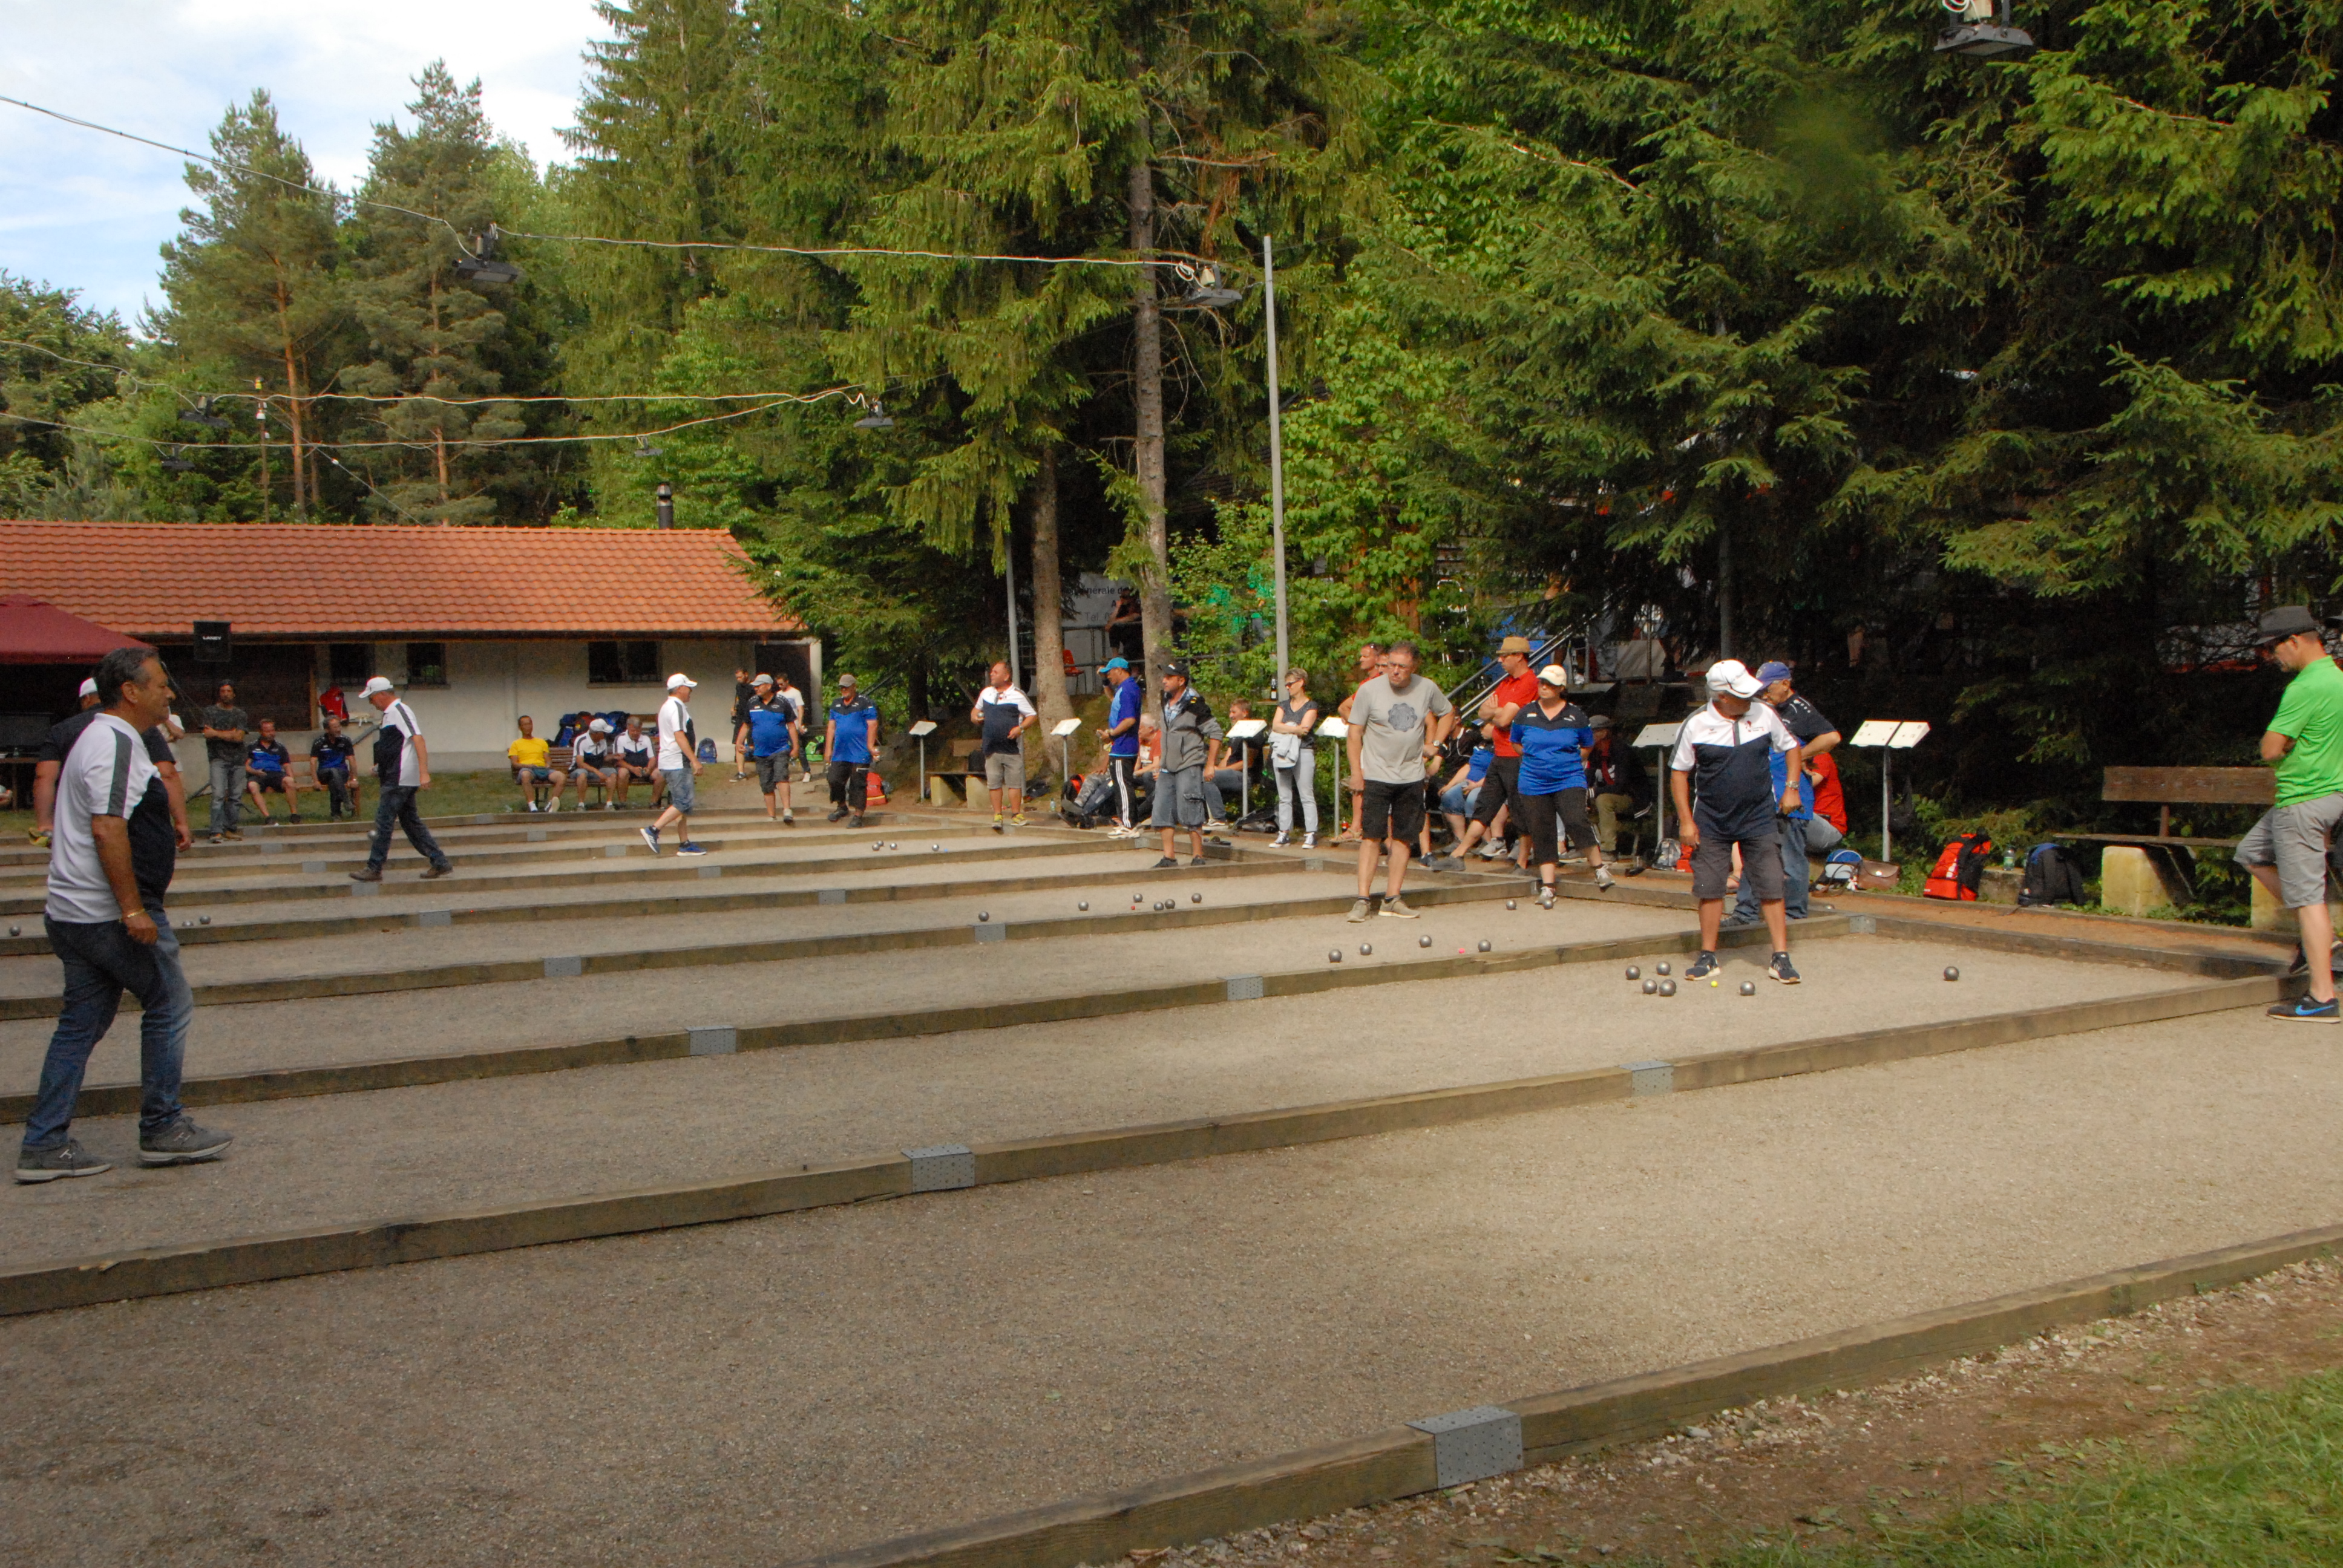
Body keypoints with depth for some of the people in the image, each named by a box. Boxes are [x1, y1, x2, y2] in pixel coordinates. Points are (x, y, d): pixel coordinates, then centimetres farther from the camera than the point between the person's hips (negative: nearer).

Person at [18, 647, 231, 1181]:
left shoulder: (98, 737, 18)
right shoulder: (117, 743, -16)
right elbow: (108, 827, -24)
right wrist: (133, 908, -24)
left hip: (72, 913, 10)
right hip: (109, 914, -10)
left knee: (81, 1022, 11)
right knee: (169, 1006, 1)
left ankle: (44, 1146, 12)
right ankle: (163, 1131, 8)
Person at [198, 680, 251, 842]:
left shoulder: (241, 714, 14)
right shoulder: (210, 712, 9)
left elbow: (239, 737, 1)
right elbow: (208, 734, -4)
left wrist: (217, 733, -1)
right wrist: (231, 734, -1)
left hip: (238, 759, 3)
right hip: (218, 758, -3)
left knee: (236, 796, 0)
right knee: (218, 795, -13)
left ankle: (230, 829, 7)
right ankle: (217, 832, -17)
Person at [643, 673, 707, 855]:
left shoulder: (667, 707, 20)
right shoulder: (677, 707, -13)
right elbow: (680, 737, -21)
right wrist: (695, 760, -21)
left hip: (667, 763, 11)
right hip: (677, 763, -11)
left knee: (682, 803, 10)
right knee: (683, 803, -11)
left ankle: (685, 844, 10)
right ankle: (653, 830, -14)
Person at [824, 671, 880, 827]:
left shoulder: (865, 703, -3)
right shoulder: (836, 705, 16)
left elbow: (872, 725, -8)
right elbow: (831, 726, 19)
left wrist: (870, 746, -15)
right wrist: (828, 748, 13)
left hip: (859, 754, -6)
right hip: (840, 753, 6)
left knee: (858, 784, -5)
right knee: (835, 780, 6)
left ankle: (857, 816, -1)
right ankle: (841, 807, 28)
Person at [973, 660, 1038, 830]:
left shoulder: (1017, 695, -3)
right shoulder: (986, 693, 13)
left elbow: (1033, 717, -2)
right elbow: (976, 709, 29)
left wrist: (1020, 728, -18)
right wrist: (974, 717, 6)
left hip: (1012, 748, -4)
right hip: (992, 748, 4)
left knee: (1014, 782, -1)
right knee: (994, 783, 4)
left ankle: (1016, 814, 8)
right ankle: (997, 815, 10)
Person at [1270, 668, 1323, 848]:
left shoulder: (1311, 706, 2)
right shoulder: (1283, 705, 17)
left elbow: (1304, 729, -11)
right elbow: (1275, 726, 1)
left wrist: (1285, 729, -3)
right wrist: (1294, 729, -10)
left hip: (1304, 753, -5)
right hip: (1282, 753, 5)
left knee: (1307, 796, -6)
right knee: (1284, 797, 6)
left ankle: (1311, 834, -6)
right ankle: (1284, 834, 10)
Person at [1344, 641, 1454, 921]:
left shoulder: (1427, 689, 1)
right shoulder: (1369, 690, -7)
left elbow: (1448, 714, 21)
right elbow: (1354, 734, -4)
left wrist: (1434, 744, 8)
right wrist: (1356, 773, -10)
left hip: (1412, 776, 3)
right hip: (1376, 776, -3)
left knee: (1403, 838, 5)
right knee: (1371, 836, -7)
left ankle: (1392, 898, 10)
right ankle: (1363, 899, -6)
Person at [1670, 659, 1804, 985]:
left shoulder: (1764, 714, -3)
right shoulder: (1696, 725, -9)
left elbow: (1791, 746, 13)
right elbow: (1678, 772, 0)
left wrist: (1791, 787, 1)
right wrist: (1686, 820, -5)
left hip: (1759, 820, 1)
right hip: (1712, 822, -1)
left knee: (1771, 888, -3)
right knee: (1710, 889, 3)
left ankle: (1780, 957, 3)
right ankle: (1708, 956, 15)